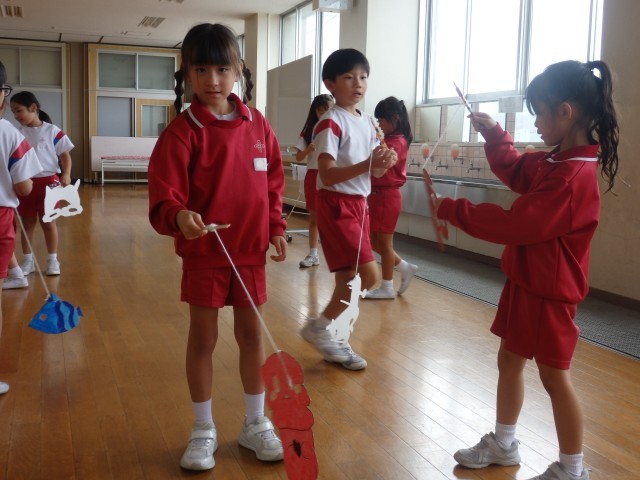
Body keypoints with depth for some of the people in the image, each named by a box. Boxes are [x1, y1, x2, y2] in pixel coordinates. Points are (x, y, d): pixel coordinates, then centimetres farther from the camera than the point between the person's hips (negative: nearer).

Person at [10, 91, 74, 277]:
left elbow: (65, 154, -2)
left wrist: (66, 174, -16)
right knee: (27, 223, 11)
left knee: (48, 222, 7)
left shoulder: (52, 131, -5)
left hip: (48, 181, -3)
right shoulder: (17, 133, 2)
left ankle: (52, 260, 17)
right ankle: (28, 260, 21)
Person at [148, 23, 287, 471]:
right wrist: (179, 216, -38)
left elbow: (274, 182, 11)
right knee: (203, 338, 8)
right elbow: (164, 196, -18)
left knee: (253, 335, 13)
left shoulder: (257, 124, 2)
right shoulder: (182, 131, -12)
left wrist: (276, 226, 4)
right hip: (203, 252, -3)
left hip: (250, 250, 4)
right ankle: (204, 430, 25)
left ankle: (256, 423, 30)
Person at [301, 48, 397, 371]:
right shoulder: (330, 124, -15)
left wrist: (384, 162, -8)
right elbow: (327, 175, -23)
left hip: (359, 204, 8)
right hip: (336, 205, -8)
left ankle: (329, 335, 24)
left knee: (349, 278, 11)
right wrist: (366, 164, -34)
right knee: (369, 275, -12)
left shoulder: (368, 122, 11)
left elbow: (373, 171, 14)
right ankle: (318, 327, 4)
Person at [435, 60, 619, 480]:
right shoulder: (557, 161, 3)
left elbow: (516, 225, -28)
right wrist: (494, 135, 7)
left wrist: (452, 210, -21)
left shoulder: (571, 177, -27)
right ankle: (503, 443, 35)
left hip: (548, 291, -10)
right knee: (509, 360, 18)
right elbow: (517, 172, 21)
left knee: (554, 376, 4)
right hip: (525, 281, 10)